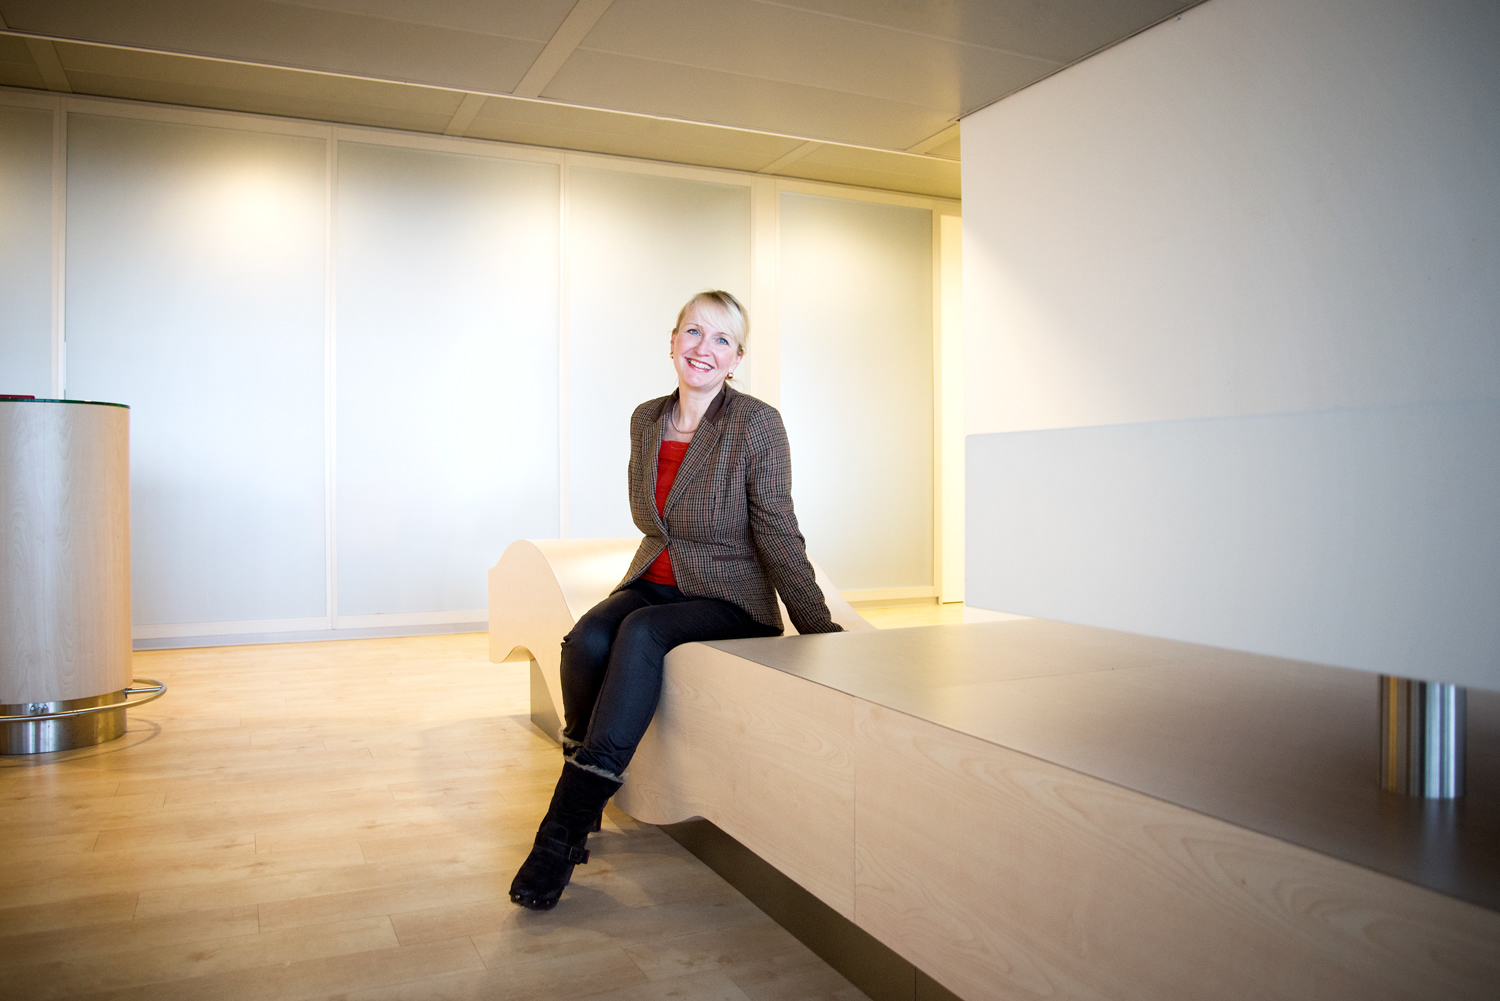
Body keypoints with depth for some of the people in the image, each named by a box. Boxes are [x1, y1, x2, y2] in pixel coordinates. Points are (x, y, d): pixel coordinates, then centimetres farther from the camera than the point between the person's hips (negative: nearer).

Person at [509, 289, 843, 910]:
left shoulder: (757, 425, -11)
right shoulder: (646, 420, 5)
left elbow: (778, 538, -9)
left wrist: (818, 628, -9)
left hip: (731, 602, -4)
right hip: (653, 581, 5)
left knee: (642, 632, -32)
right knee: (586, 640, -25)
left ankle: (567, 823, -26)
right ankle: (584, 807, -7)